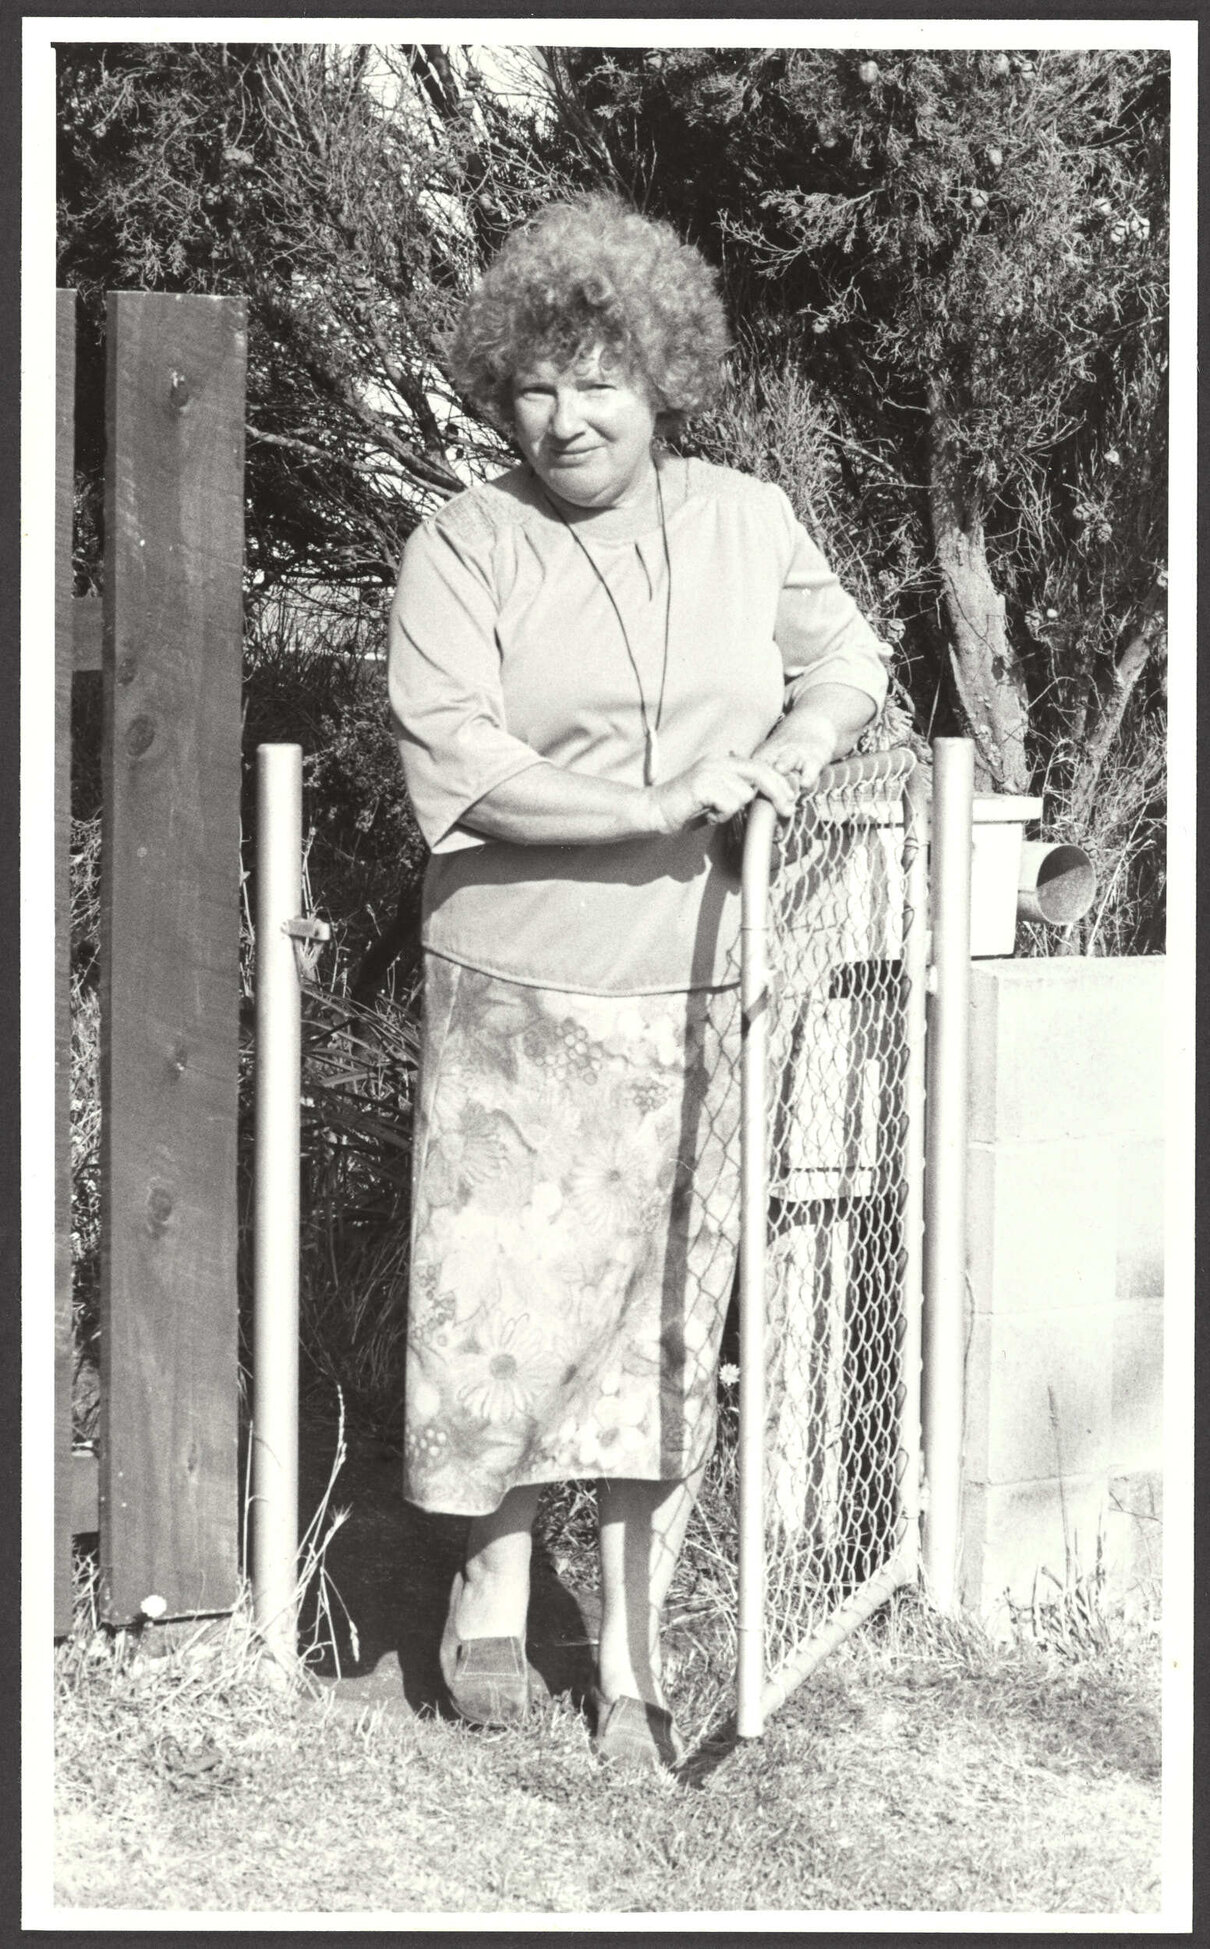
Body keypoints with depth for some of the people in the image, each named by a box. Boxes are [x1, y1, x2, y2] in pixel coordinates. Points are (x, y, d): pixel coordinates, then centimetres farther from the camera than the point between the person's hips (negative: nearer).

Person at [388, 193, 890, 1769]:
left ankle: (634, 1655, 19)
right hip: (523, 997, -2)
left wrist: (793, 752, -3)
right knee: (512, 1298, -1)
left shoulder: (748, 521, 6)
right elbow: (456, 768, -14)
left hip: (702, 994, 3)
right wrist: (675, 808, -19)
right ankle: (496, 1558, 27)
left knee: (669, 1316, 7)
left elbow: (851, 660, 19)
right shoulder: (464, 548, -4)